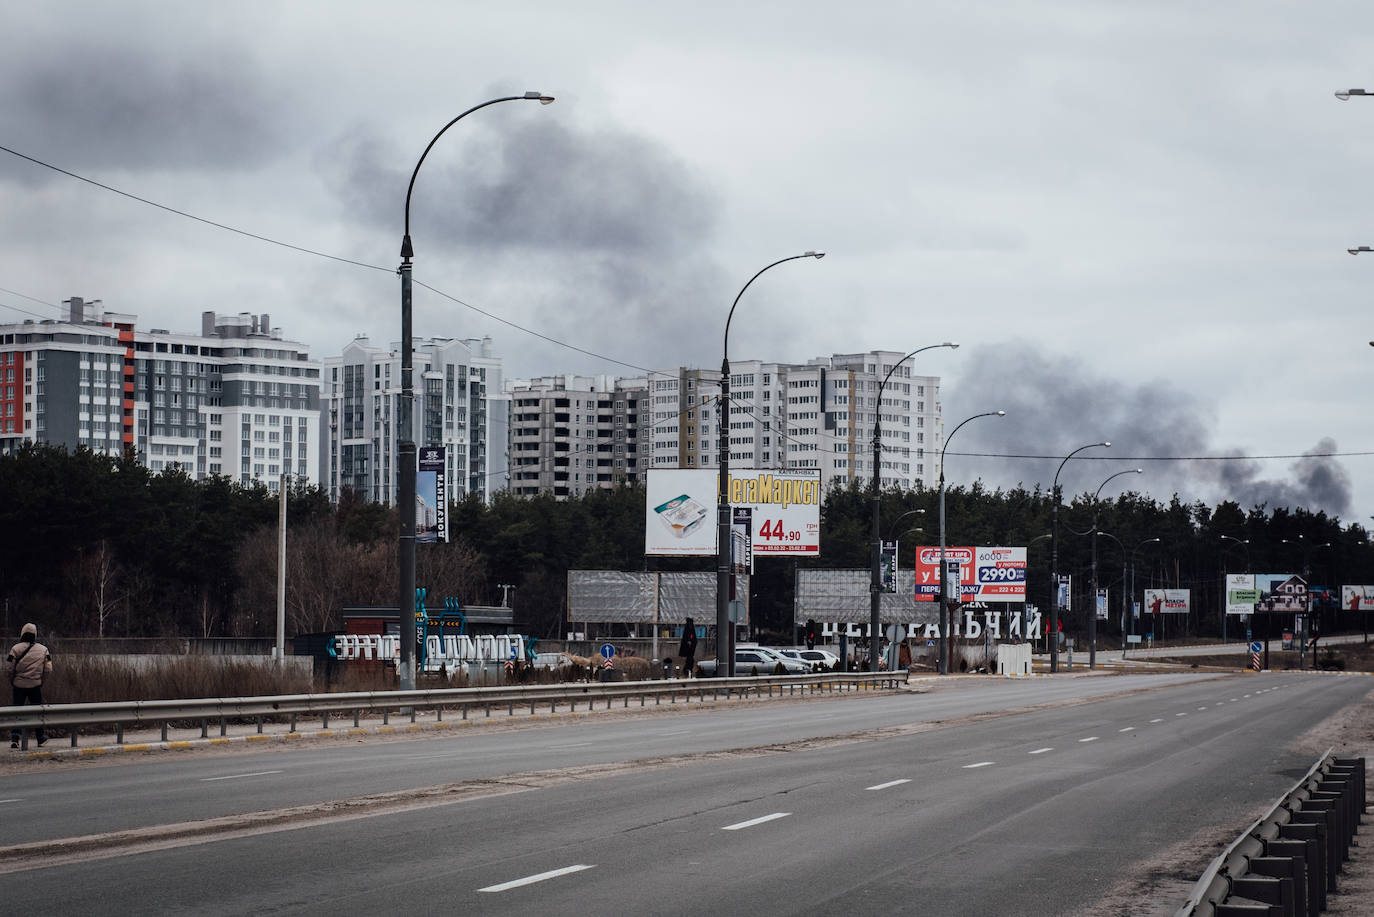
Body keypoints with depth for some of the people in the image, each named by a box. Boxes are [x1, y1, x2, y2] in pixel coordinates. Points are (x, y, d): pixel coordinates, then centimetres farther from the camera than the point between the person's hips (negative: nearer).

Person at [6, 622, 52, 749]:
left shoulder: (15, 649, -4)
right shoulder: (43, 649, 1)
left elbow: (8, 668, -6)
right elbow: (48, 669, -1)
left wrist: (11, 681, 10)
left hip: (19, 685, -1)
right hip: (35, 685, 1)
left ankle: (14, 737, -10)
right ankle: (41, 739, 19)